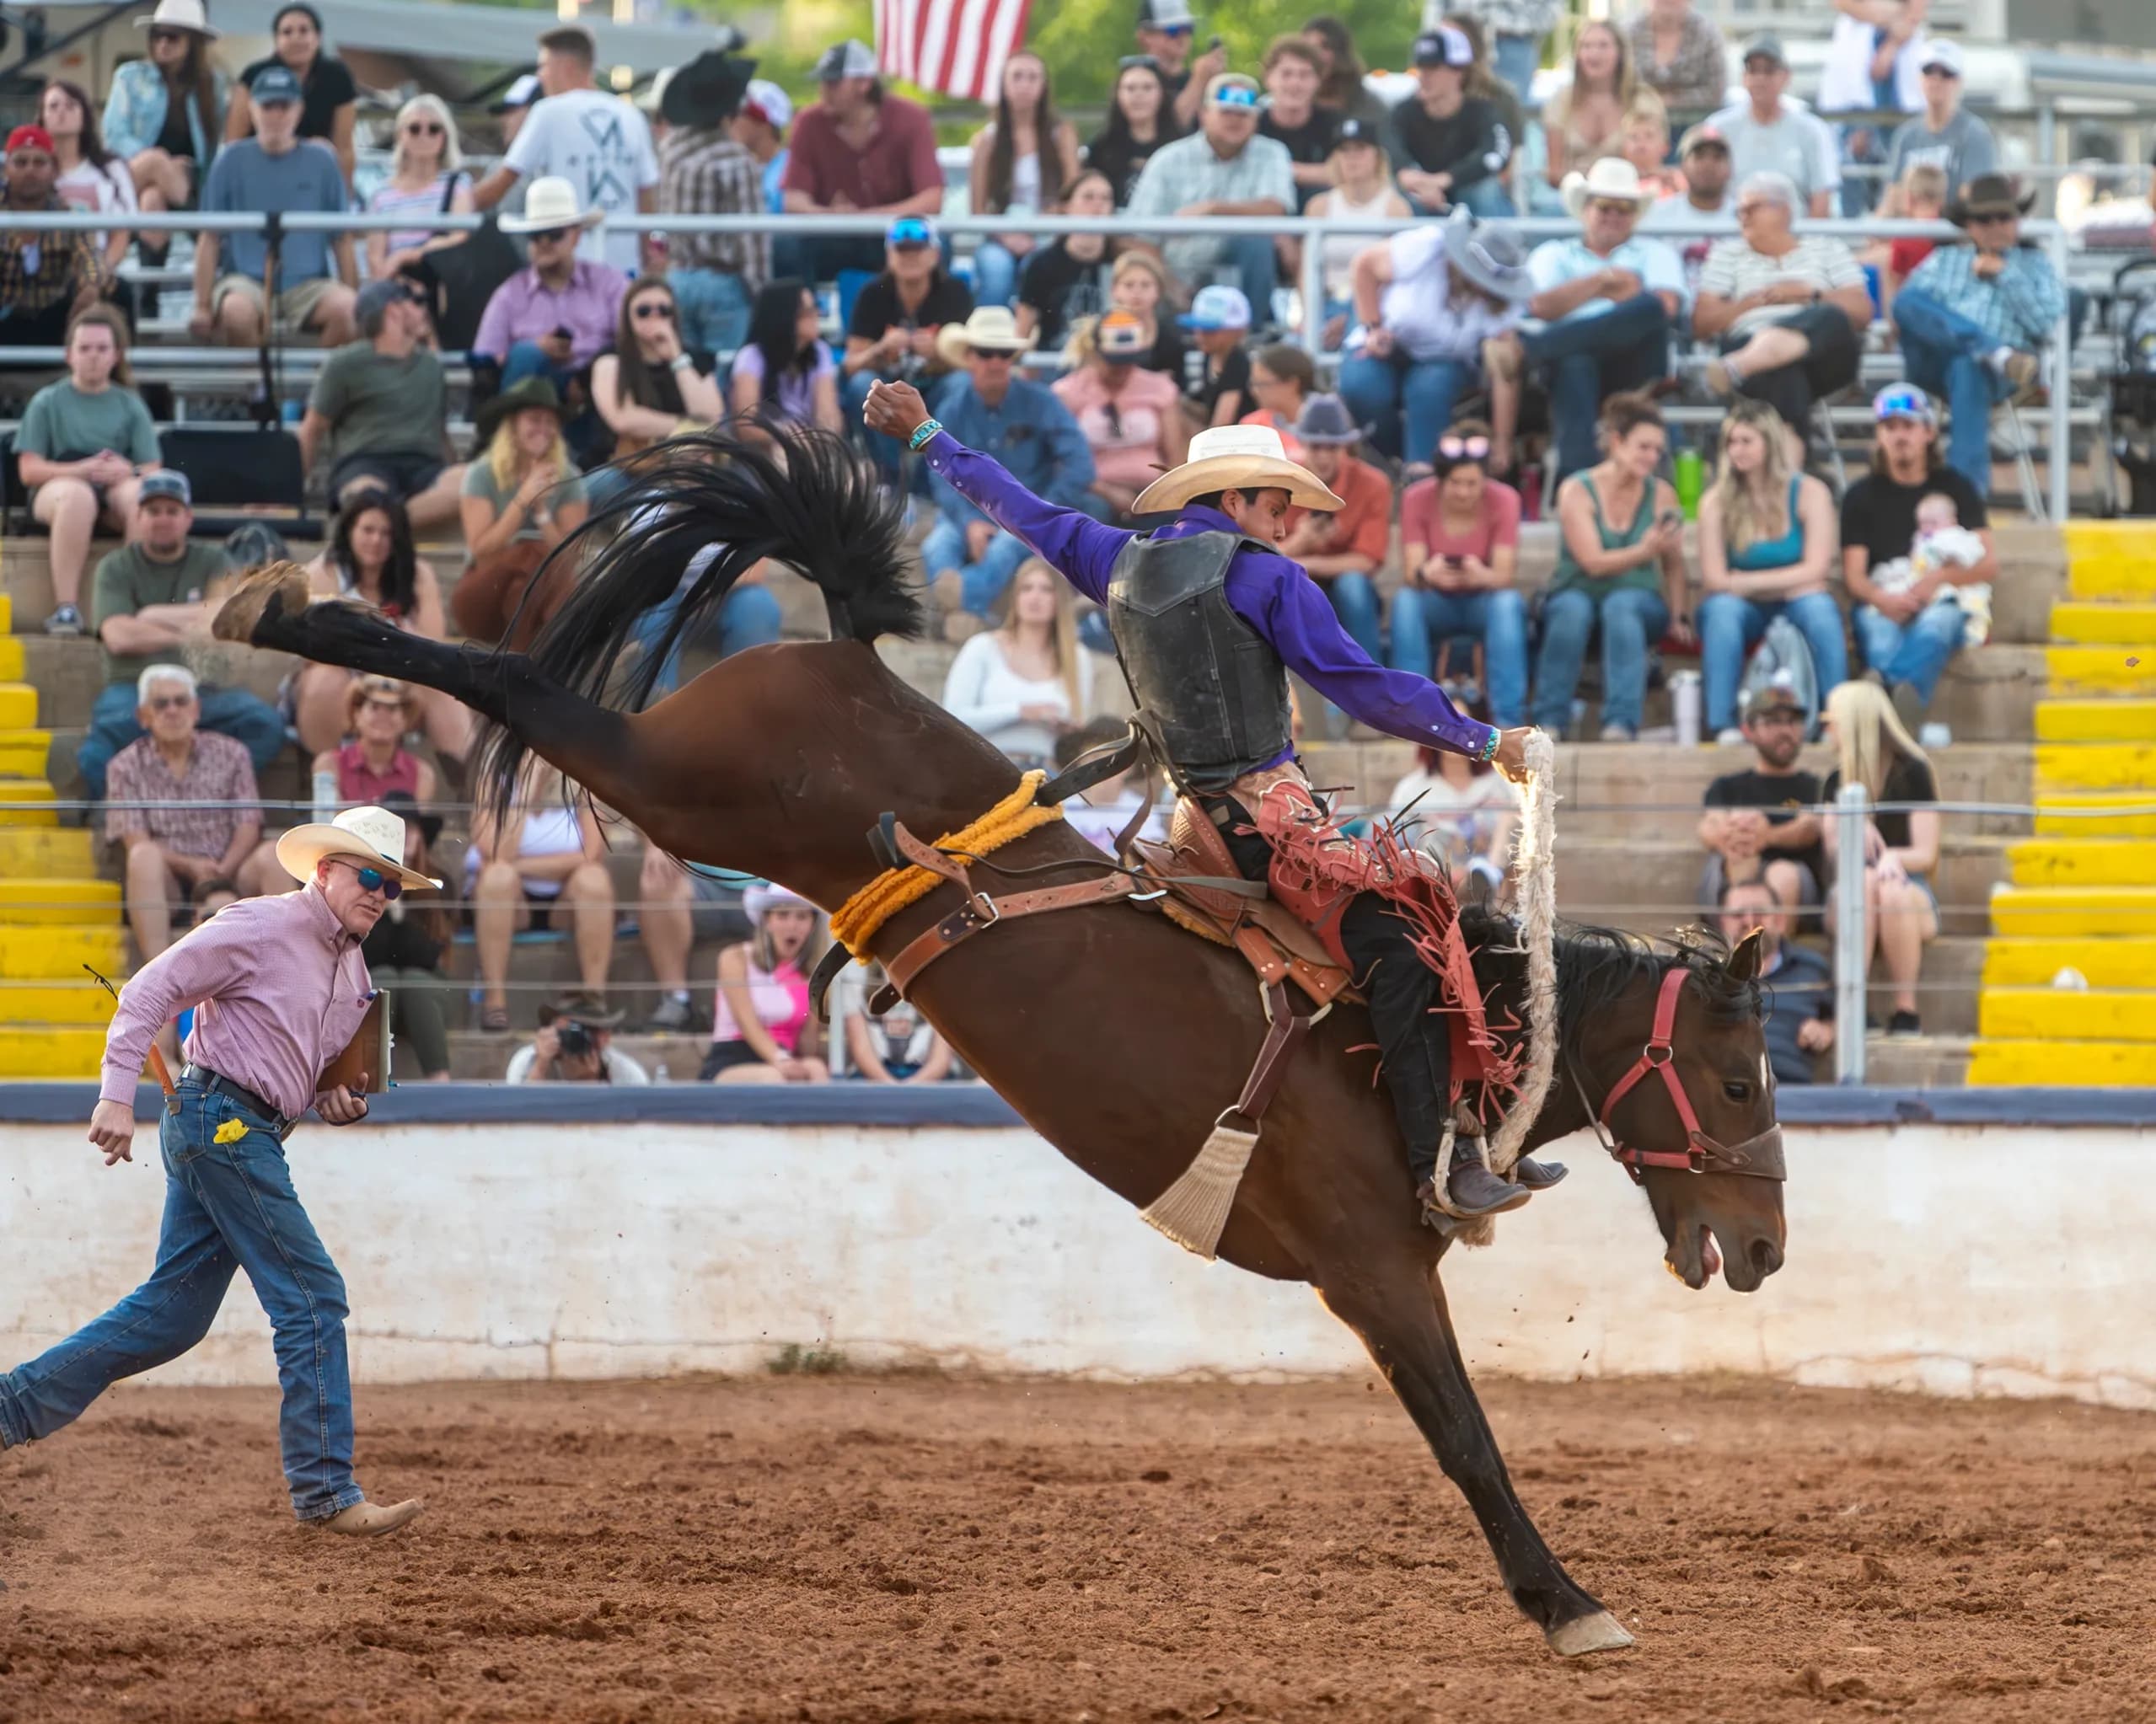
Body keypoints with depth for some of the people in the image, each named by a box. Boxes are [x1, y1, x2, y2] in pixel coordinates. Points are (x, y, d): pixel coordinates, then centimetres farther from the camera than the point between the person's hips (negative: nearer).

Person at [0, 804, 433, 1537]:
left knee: (174, 1310, 10)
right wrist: (117, 1096, -20)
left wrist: (340, 1103, 5)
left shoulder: (352, 970, 17)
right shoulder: (258, 927, -9)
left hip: (247, 1136, 10)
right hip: (221, 1114, -10)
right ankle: (325, 1490, -8)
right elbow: (148, 992, -12)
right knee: (312, 1297, -10)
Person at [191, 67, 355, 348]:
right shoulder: (232, 161, 6)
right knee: (237, 311, -37)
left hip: (306, 282, 1)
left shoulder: (321, 163, 10)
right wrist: (203, 308, 0)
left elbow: (342, 240, 12)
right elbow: (209, 239, 6)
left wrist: (354, 299, 5)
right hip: (247, 278, -1)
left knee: (345, 309, -31)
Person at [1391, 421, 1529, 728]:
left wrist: (1482, 575, -46)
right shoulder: (1416, 499, -12)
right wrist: (1427, 574, -46)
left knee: (1508, 603, -35)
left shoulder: (1503, 500, -13)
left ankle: (1507, 719, -37)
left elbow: (1505, 575, -21)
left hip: (1484, 602, 0)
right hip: (1436, 603, 1)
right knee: (1405, 601, -33)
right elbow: (1411, 572, -20)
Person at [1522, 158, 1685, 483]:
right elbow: (1542, 306, 4)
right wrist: (1602, 280, 1)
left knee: (1651, 311, -34)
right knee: (1574, 362, -41)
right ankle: (1576, 478, -55)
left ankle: (1531, 346, -47)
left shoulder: (1654, 254, 27)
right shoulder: (1553, 255, 27)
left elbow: (1667, 306, 4)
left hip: (1633, 367, 0)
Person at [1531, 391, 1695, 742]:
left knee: (1622, 604, -36)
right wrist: (1645, 551, -29)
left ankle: (1621, 722, -44)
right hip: (1579, 592, -1)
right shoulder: (1576, 491, -7)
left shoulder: (1661, 495, 0)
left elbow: (1673, 564, 7)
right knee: (1573, 608, -37)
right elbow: (1594, 563, -15)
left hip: (1640, 599, 1)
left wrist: (1678, 617, -3)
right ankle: (1549, 720, -32)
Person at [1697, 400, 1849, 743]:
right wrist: (1785, 582, -14)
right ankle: (1723, 724, -39)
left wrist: (1748, 582, -14)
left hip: (1795, 605, 0)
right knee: (1722, 608, -34)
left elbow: (1815, 571, -10)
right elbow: (1713, 579, -9)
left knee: (1819, 607, -34)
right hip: (1745, 612, 0)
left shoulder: (1809, 493, -2)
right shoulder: (1717, 502, -1)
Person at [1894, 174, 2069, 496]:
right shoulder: (1945, 260, 29)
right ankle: (1999, 355, -42)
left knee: (1966, 368, -42)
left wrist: (2006, 277, 6)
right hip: (1934, 361, 2)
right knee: (1910, 301, -30)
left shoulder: (2035, 265, 25)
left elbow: (2046, 326, 9)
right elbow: (1905, 301, 14)